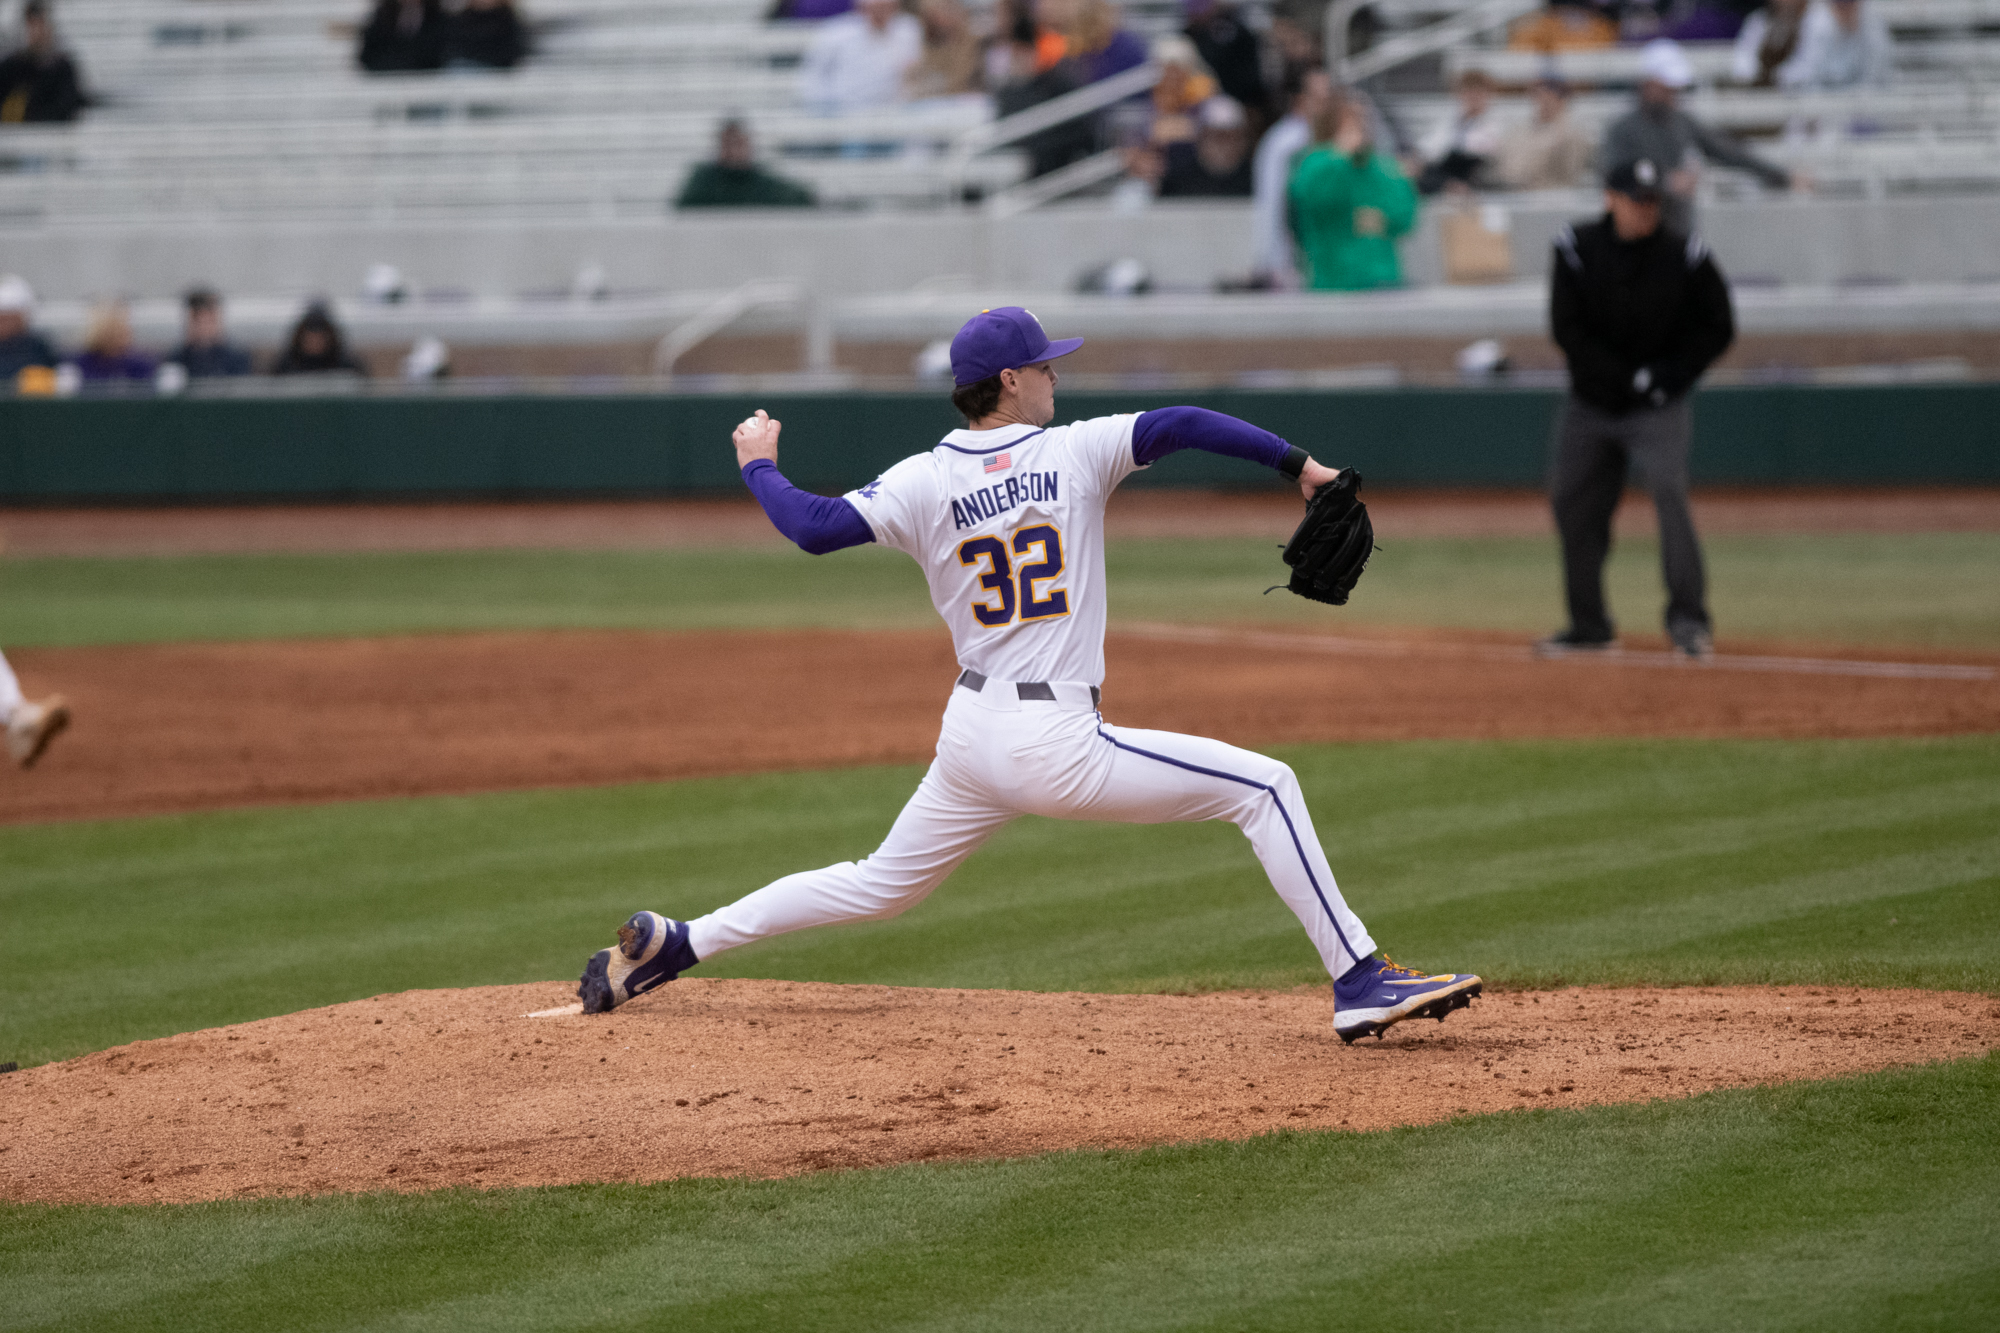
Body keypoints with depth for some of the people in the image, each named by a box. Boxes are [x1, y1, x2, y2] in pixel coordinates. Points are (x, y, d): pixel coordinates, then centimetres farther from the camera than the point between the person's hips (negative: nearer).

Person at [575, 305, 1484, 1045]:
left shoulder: (923, 484, 1)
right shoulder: (1075, 454, -6)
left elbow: (812, 527, -9)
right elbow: (1183, 426, -15)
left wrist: (758, 466, 10)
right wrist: (1298, 465, -8)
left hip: (971, 738, 5)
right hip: (1058, 745, -5)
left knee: (880, 884, 25)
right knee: (1263, 787, -1)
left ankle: (671, 946, 21)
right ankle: (1359, 984, -10)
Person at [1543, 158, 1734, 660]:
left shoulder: (1685, 256, -8)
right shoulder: (1577, 249, -7)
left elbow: (1717, 329, 0)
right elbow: (1566, 328, -9)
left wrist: (1666, 378, -11)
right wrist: (1631, 378, -14)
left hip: (1657, 408, -3)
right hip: (1590, 405, 3)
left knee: (1669, 493, -20)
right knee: (1573, 506, 4)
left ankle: (1688, 619, -20)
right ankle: (1589, 624, 18)